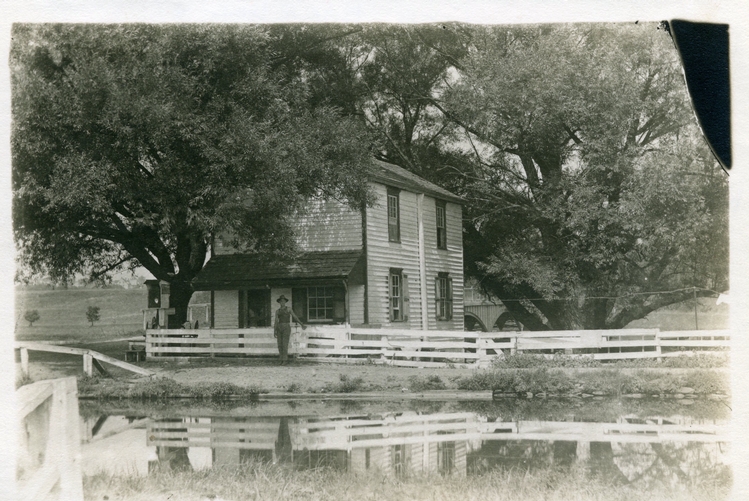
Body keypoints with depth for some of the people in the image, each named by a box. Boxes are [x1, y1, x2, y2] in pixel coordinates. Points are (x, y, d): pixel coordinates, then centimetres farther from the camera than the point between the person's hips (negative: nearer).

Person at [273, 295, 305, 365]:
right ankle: (282, 360, 11)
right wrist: (274, 332, 3)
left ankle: (285, 360, -6)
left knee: (285, 344, -12)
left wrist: (302, 325, 0)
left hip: (286, 328, -4)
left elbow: (295, 318, 6)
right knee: (280, 345, 1)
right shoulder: (277, 311, 12)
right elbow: (276, 322, 10)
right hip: (279, 328, 4)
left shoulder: (289, 309, 4)